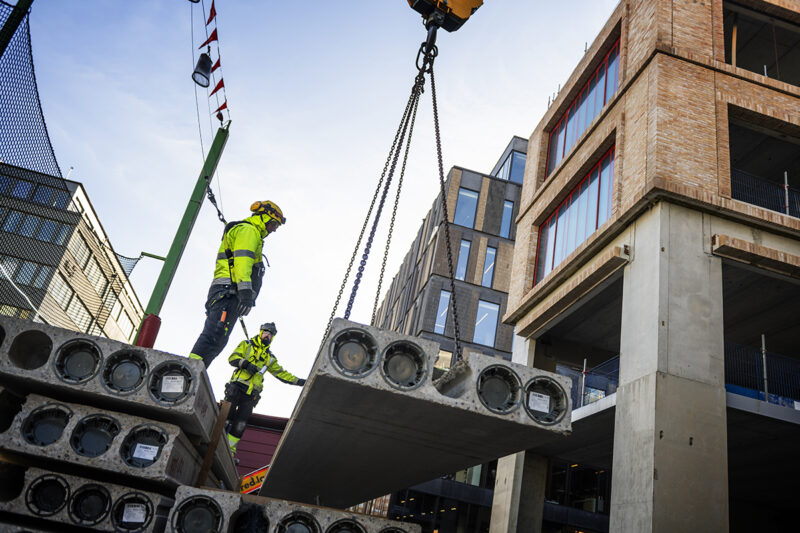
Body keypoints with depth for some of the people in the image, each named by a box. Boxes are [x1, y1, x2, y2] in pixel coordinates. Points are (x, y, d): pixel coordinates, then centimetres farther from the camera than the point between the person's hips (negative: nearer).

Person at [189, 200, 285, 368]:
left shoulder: (250, 233, 34)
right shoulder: (248, 230, 2)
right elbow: (242, 259, -16)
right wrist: (246, 291, -27)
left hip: (224, 292, 10)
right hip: (229, 291, -10)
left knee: (217, 342, 4)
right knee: (214, 336, -21)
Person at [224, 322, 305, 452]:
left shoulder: (270, 358, 21)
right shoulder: (246, 344, 11)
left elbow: (281, 373, 22)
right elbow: (233, 358, -1)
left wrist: (298, 381, 13)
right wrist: (246, 364, -20)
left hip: (250, 394, 3)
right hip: (236, 387, -3)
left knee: (240, 424, -1)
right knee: (226, 416, -5)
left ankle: (230, 447, 8)